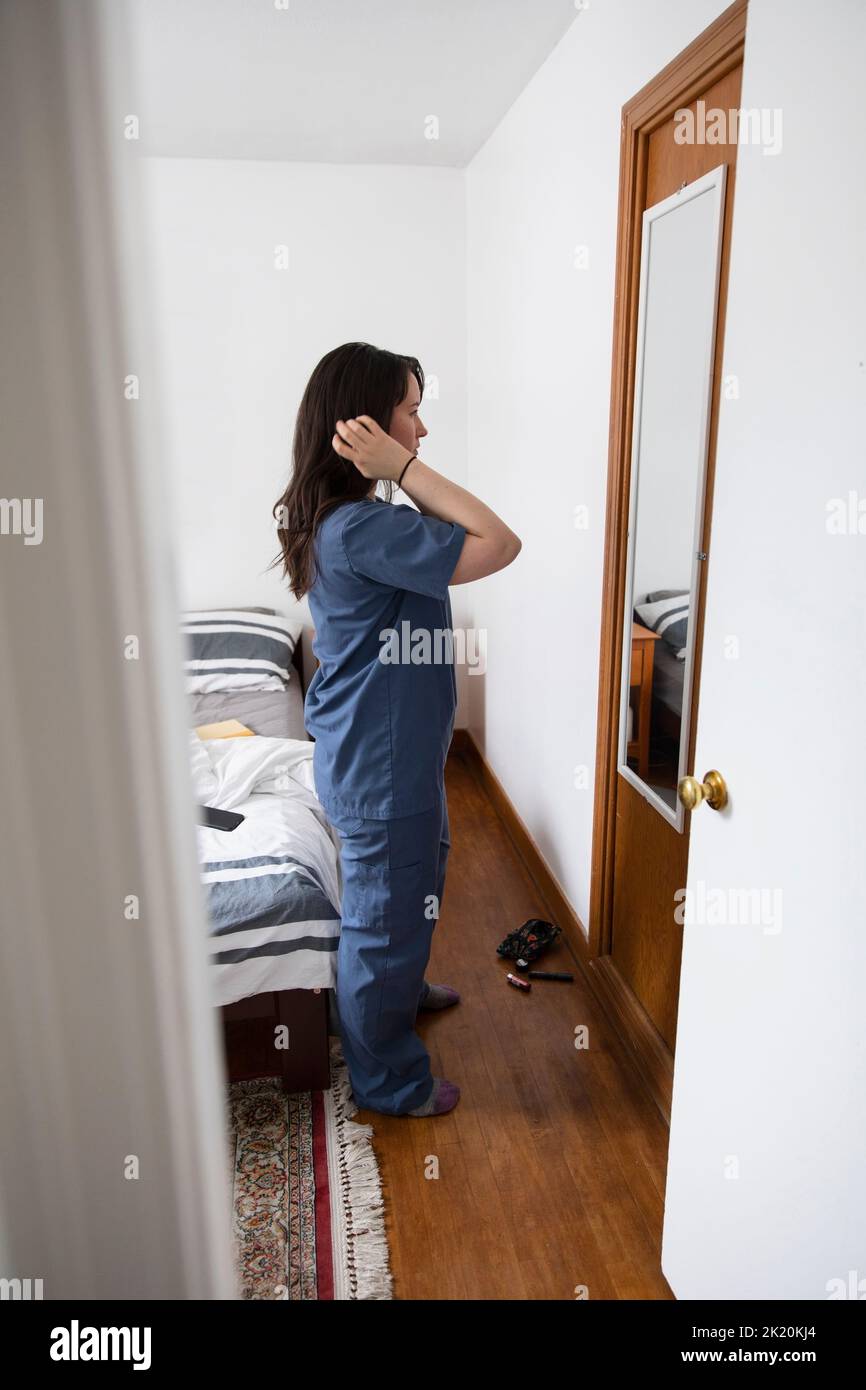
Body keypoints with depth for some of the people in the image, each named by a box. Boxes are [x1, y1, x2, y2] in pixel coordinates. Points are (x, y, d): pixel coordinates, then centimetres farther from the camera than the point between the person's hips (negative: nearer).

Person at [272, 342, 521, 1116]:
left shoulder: (343, 516, 5)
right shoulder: (360, 528, -28)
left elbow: (455, 534, 11)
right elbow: (500, 545, -27)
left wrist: (402, 473, -1)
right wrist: (403, 469, -26)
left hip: (387, 749, 10)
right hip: (378, 764, -10)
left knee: (420, 879, 30)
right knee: (386, 909, 8)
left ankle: (401, 989, 56)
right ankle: (388, 1080, 31)